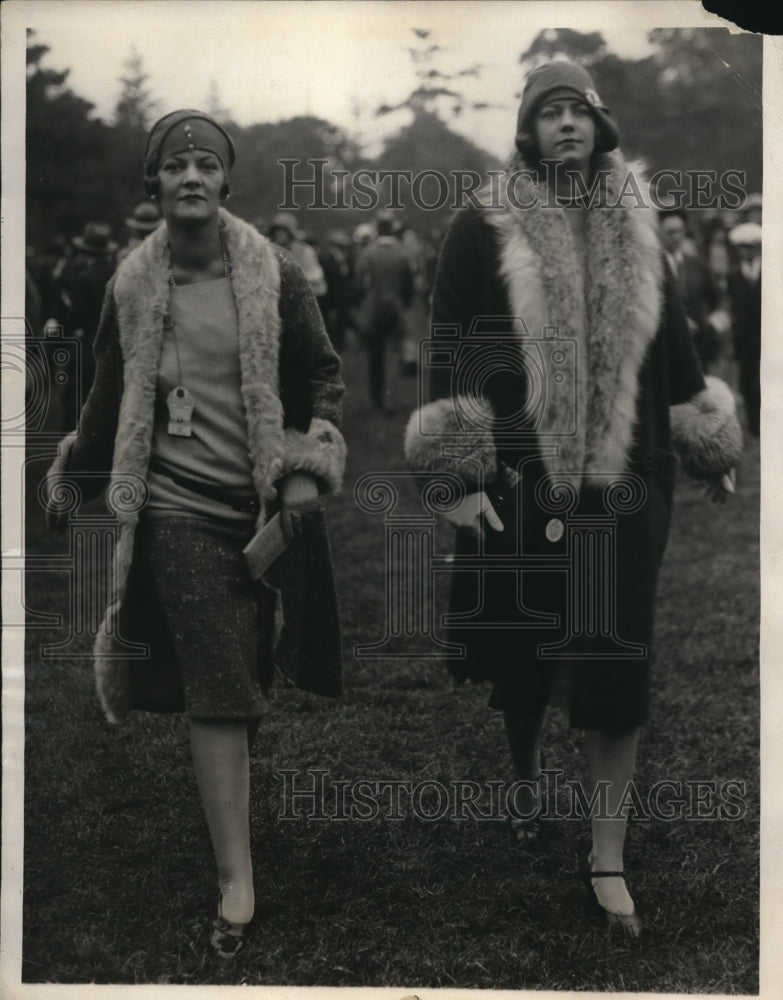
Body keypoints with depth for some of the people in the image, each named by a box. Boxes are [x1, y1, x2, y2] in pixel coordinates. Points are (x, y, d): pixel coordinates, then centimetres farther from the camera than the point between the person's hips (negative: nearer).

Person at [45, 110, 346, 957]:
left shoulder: (273, 276, 0)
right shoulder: (133, 285, 2)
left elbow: (322, 373, 8)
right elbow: (110, 395, 15)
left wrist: (309, 466, -2)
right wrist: (75, 471, 24)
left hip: (263, 503, 1)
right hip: (179, 506, -1)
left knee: (242, 682, 9)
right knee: (217, 686, -9)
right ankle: (236, 876, -8)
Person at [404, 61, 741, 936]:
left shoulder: (634, 232, 9)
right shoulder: (481, 232, -2)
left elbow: (672, 346, 15)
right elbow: (448, 356, -4)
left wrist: (709, 453, 17)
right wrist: (459, 478, -11)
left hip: (622, 485, 2)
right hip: (517, 486, -2)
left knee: (615, 666, -1)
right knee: (519, 654, 10)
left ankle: (607, 858, 8)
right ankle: (523, 777, 40)